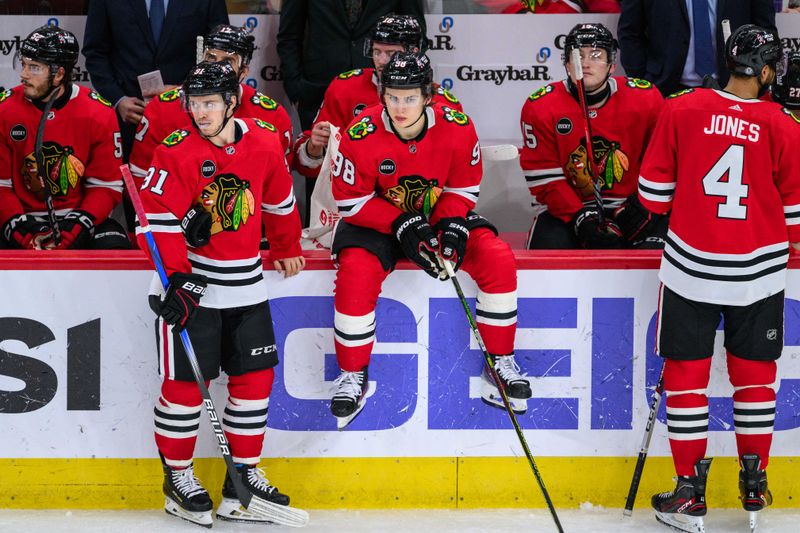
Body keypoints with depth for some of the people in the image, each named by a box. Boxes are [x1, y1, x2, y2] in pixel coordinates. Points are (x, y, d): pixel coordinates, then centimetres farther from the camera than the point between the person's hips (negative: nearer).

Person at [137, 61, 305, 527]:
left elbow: (280, 201, 17)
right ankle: (179, 477, 14)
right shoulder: (178, 151, -14)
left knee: (255, 377, 6)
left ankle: (245, 476, 16)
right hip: (190, 282, -4)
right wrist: (179, 278, -23)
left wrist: (287, 249, 26)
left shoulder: (265, 144, -1)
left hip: (245, 283, 4)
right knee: (184, 380, -1)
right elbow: (161, 218, -16)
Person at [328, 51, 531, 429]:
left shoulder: (457, 128, -16)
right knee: (356, 273, -31)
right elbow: (351, 200, -14)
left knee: (498, 259, -18)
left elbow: (463, 187, -3)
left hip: (439, 215, 2)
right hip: (377, 222, -2)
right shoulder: (362, 135, -22)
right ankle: (353, 375, -10)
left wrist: (451, 223, -22)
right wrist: (401, 224, -25)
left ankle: (501, 362, -2)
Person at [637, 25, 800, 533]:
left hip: (692, 267, 0)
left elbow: (653, 194, -2)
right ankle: (754, 487, 22)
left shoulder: (682, 109, -7)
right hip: (759, 272, 1)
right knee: (754, 373, 16)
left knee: (687, 373, 8)